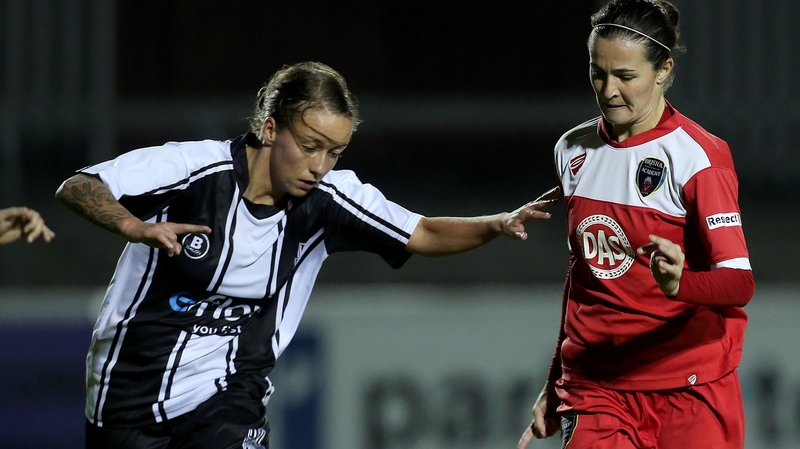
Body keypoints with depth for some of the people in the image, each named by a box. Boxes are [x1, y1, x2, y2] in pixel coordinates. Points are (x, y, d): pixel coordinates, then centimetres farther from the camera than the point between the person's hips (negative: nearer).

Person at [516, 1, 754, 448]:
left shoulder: (697, 156, -9)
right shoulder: (574, 150, 9)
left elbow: (738, 281, -18)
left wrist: (679, 284, -39)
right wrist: (556, 384, 23)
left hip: (689, 391, -4)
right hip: (595, 390, 4)